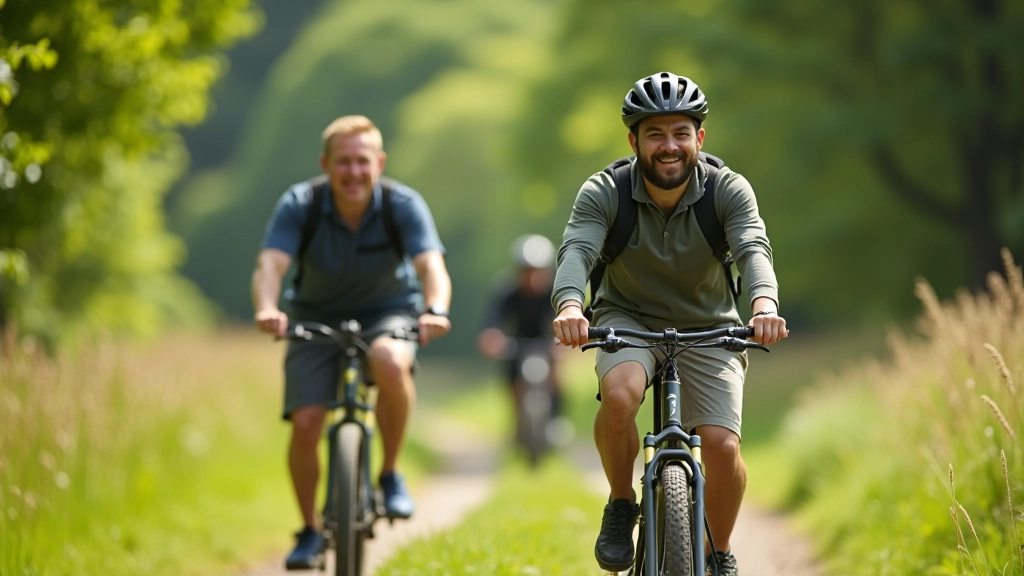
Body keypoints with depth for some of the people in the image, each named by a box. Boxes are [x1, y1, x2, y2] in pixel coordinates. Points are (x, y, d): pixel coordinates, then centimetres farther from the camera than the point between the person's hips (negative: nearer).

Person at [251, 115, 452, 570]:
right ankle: (310, 531, 9)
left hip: (388, 312, -1)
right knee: (305, 424, -14)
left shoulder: (404, 205, -21)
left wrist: (435, 310, -55)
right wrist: (266, 309, -54)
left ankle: (391, 474, -14)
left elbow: (432, 265, -33)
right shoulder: (299, 205, -20)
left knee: (390, 362, -36)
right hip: (318, 318, 1)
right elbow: (270, 265, -32)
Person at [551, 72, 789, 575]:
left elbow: (753, 250, -33)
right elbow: (576, 250, -33)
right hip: (629, 320, -1)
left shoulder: (728, 190, -17)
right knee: (620, 395, -34)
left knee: (722, 445, -19)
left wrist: (765, 305, -55)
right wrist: (569, 306, -55)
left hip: (708, 330, 1)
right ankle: (621, 506, -7)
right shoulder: (603, 193, -17)